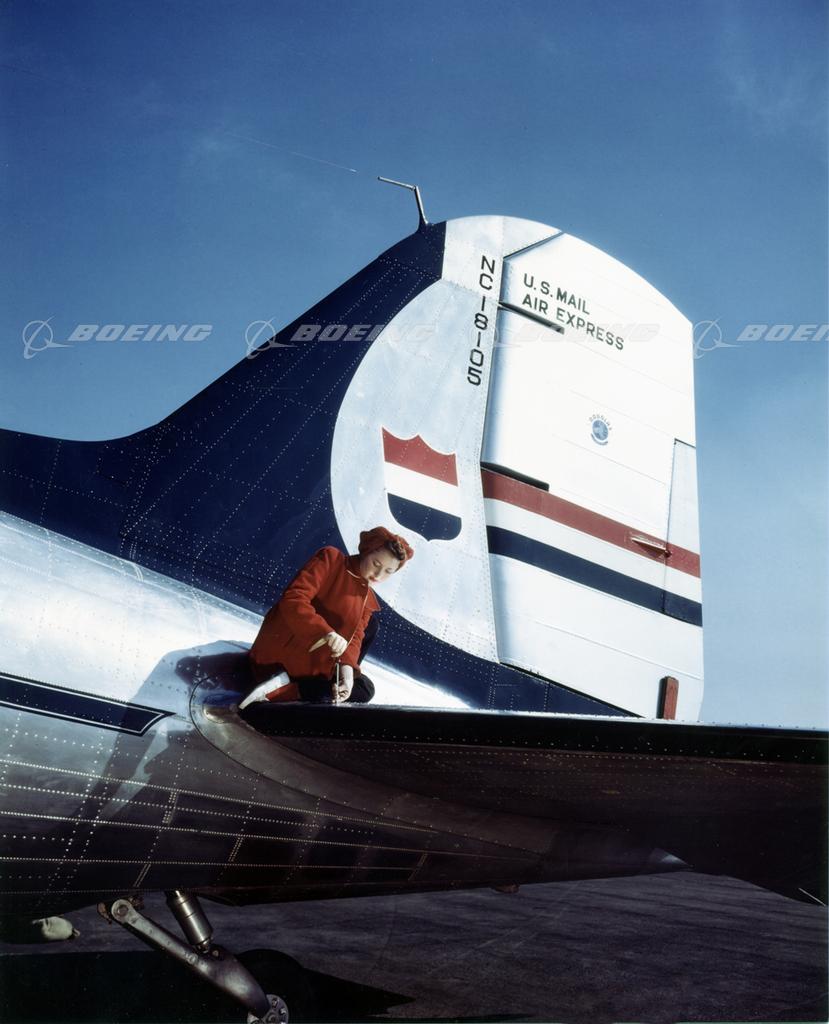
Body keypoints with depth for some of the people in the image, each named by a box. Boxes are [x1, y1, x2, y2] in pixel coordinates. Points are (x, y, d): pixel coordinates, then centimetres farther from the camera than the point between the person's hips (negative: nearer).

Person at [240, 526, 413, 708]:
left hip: (314, 665, 8)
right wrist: (326, 632, -37)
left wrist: (347, 669, -24)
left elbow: (354, 638, -2)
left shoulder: (367, 600, 10)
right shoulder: (330, 559, -11)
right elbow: (293, 600, -23)